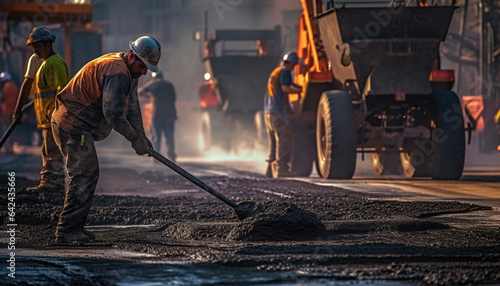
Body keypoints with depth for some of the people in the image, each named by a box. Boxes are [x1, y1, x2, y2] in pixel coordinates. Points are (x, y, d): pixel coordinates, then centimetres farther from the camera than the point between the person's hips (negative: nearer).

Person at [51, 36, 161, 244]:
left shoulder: (128, 71, 13)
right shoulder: (117, 73, -23)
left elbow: (132, 106, 17)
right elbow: (113, 113, -28)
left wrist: (141, 137, 8)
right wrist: (135, 139, -20)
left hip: (74, 125, 11)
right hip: (73, 127, -11)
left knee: (89, 174, 14)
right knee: (84, 175, -14)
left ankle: (75, 226, 18)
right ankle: (66, 231, -16)